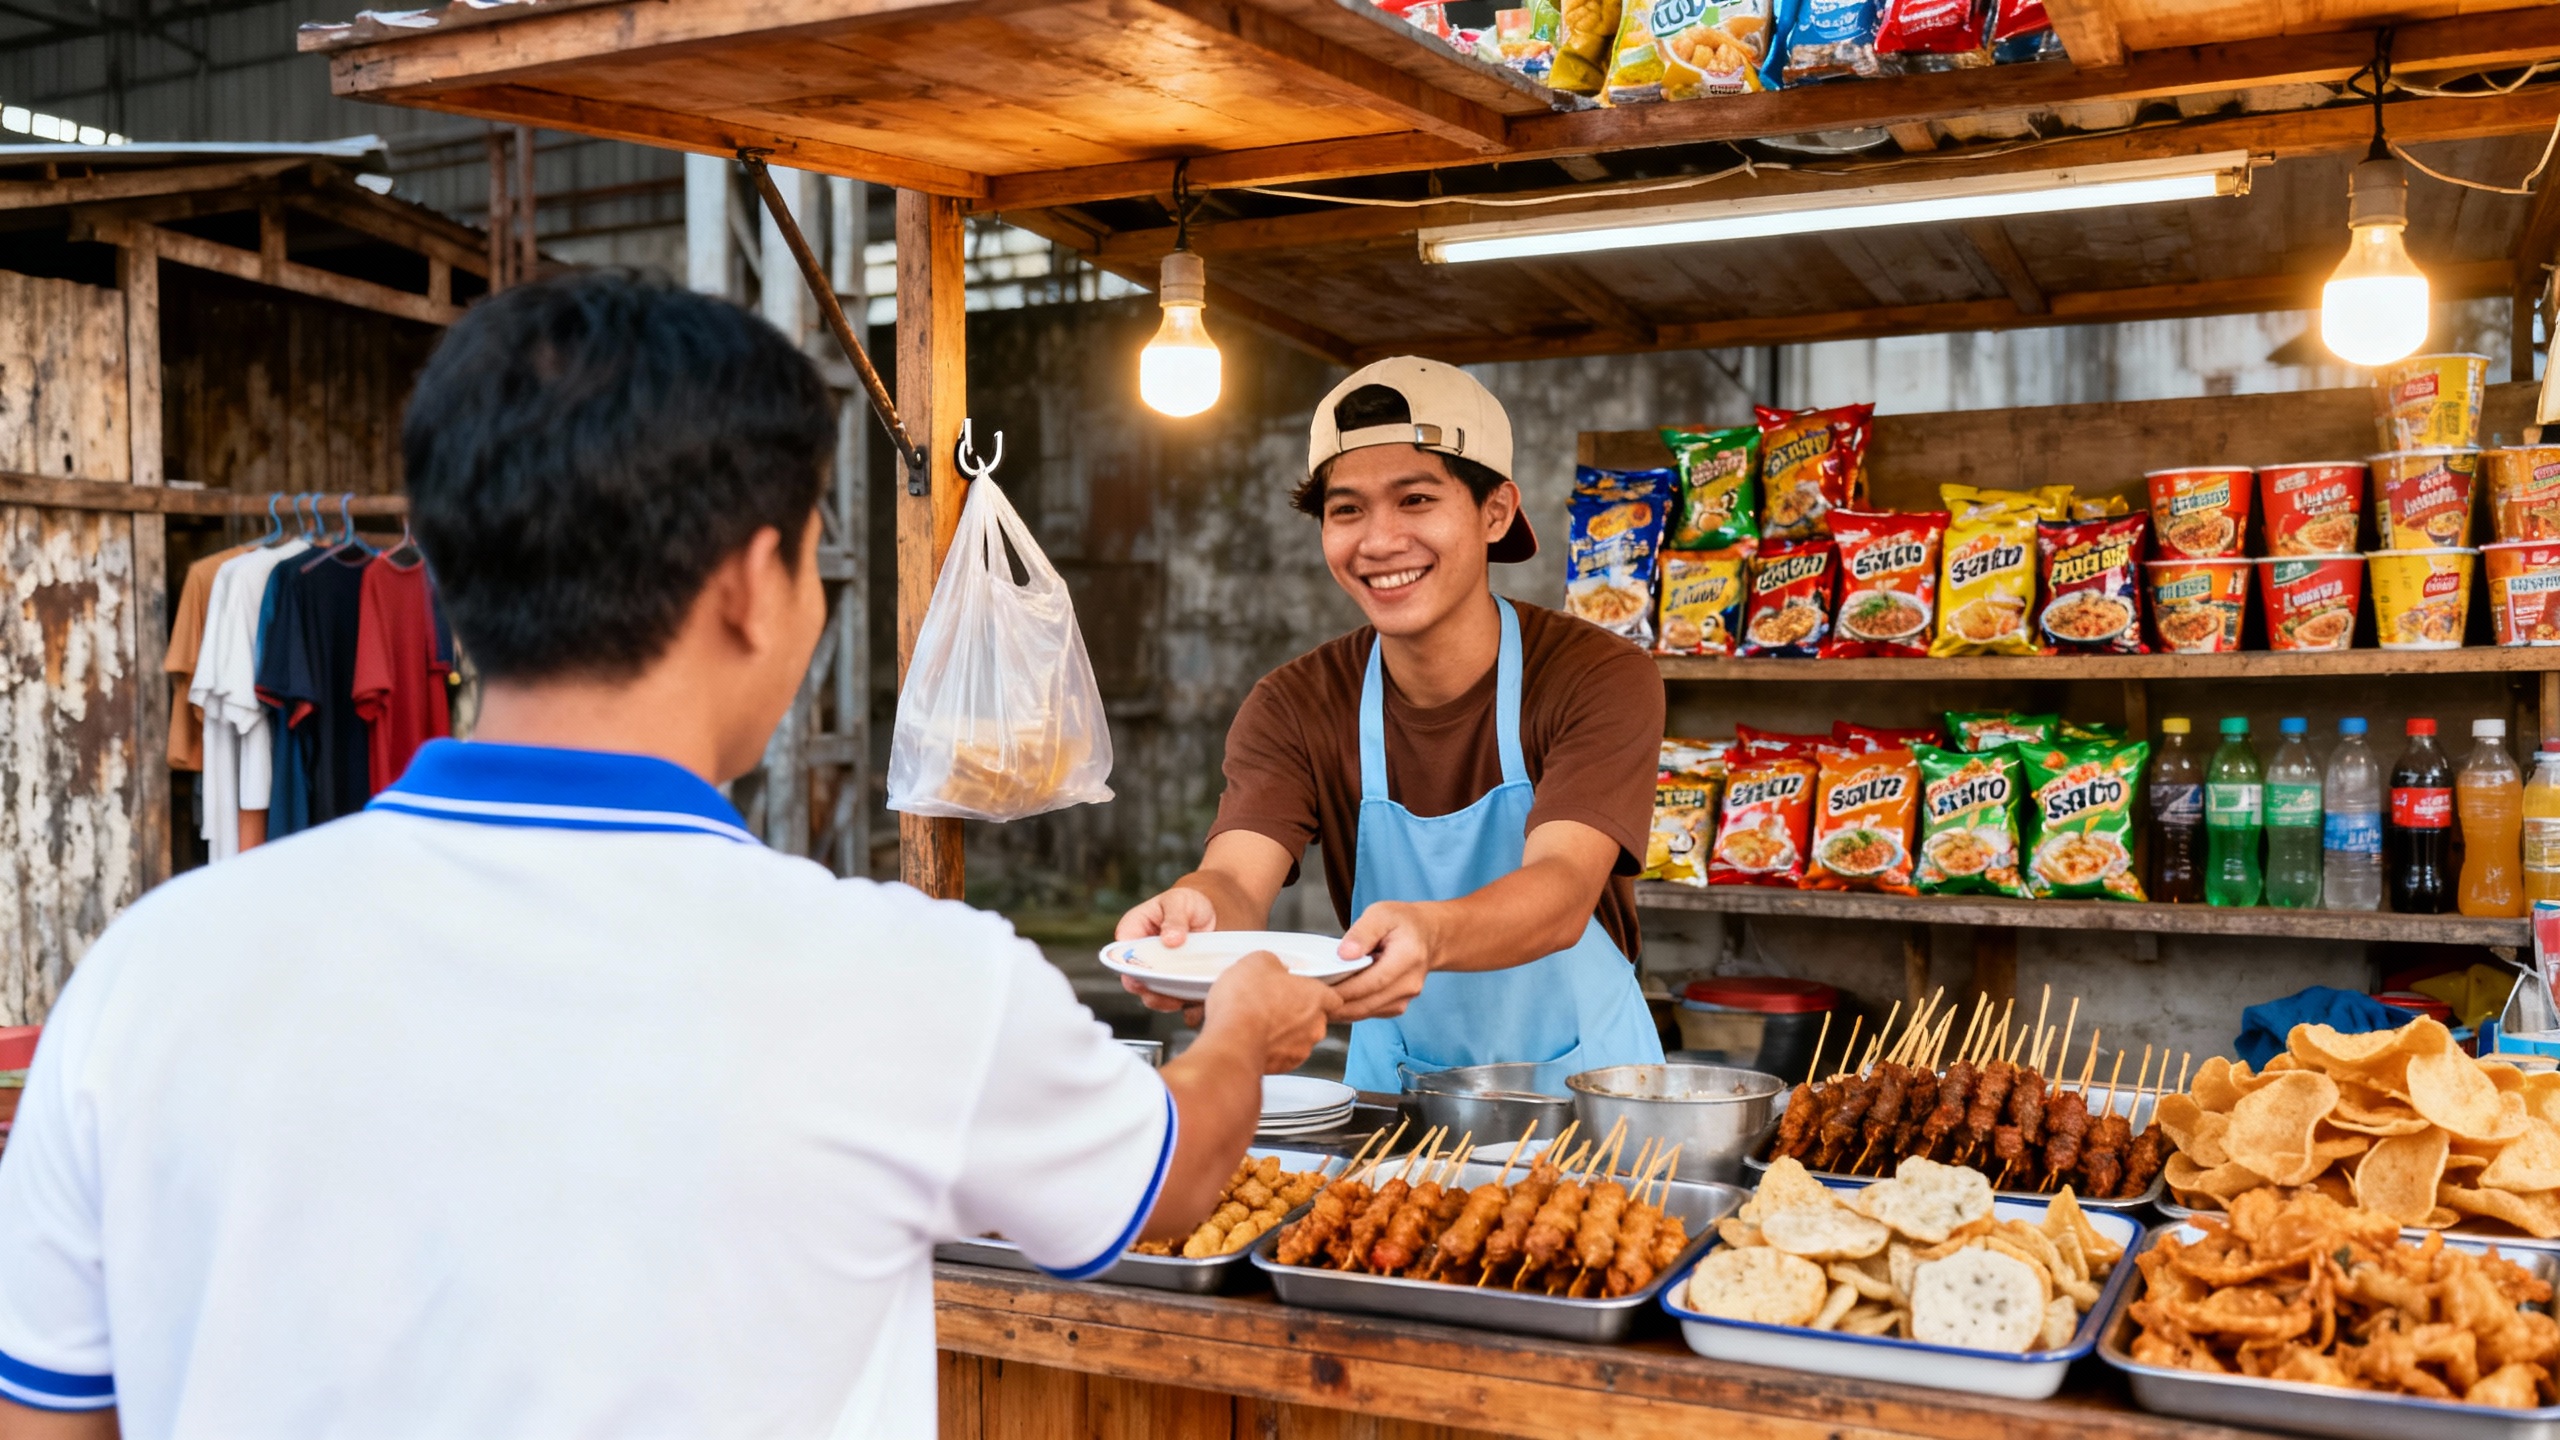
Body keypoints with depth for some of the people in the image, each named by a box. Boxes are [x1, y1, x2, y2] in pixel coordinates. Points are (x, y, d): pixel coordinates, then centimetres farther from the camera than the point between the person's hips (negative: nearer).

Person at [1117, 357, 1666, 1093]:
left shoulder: (1601, 679, -11)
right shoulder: (1293, 706, -2)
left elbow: (1565, 891, -26)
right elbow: (1237, 877, -18)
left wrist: (1428, 933, -47)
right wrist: (1194, 907, -43)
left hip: (1579, 1080, -1)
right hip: (1391, 1080, 2)